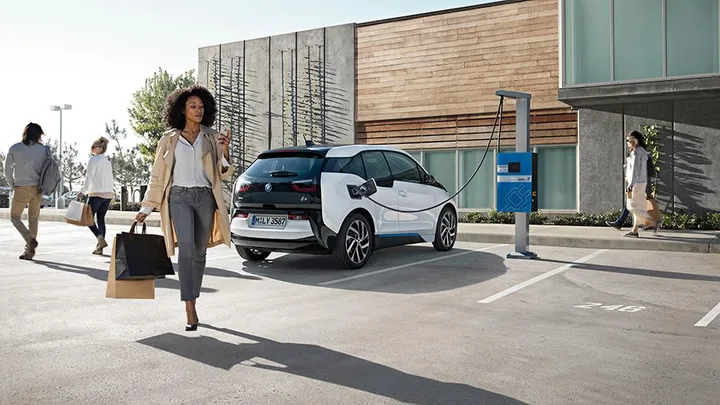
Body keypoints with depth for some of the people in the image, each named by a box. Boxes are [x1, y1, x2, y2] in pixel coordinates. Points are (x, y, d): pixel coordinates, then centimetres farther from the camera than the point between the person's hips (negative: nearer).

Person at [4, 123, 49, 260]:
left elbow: (8, 170, 1)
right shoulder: (44, 149, 2)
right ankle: (29, 251, 11)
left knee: (15, 217, 12)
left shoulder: (14, 149, 0)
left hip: (21, 188, -2)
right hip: (37, 189, 2)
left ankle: (30, 239, -12)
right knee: (33, 220, 11)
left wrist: (12, 186, 12)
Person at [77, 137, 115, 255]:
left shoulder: (93, 159, -8)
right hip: (108, 194, 6)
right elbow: (112, 179, 13)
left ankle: (100, 238, -16)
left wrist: (82, 192, -5)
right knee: (101, 219, 10)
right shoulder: (108, 161, 11)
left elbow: (89, 178, -11)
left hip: (96, 194, -6)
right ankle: (99, 247, 7)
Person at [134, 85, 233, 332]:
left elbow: (222, 173, 8)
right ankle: (190, 310, -19)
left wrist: (224, 152, -12)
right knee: (186, 249, -18)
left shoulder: (212, 138, 10)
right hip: (180, 196, -2)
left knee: (199, 253, 8)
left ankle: (192, 301, 24)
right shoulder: (169, 139, 7)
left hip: (205, 197, 2)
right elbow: (157, 175, 10)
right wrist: (147, 208, 7)